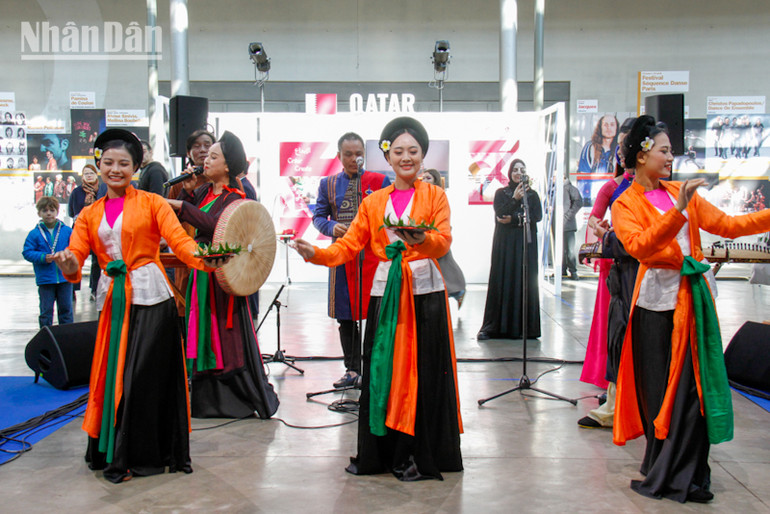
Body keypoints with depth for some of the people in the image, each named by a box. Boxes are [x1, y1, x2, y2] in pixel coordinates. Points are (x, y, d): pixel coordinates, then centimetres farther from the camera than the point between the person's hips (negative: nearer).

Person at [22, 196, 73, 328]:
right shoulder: (34, 234, 0)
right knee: (46, 311, 5)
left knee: (66, 308, 8)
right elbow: (27, 252, -3)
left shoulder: (67, 231, 3)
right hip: (45, 279, -1)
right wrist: (43, 257, -17)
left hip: (65, 278, 1)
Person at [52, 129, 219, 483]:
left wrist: (204, 259, -30)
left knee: (142, 377, -3)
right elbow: (75, 257, 5)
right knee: (113, 375, 7)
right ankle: (113, 453, 24)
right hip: (112, 300, 4)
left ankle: (139, 456, 11)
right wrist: (68, 265, -20)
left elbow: (179, 240, -10)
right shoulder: (90, 214, 15)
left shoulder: (152, 203, 4)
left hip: (149, 296, -4)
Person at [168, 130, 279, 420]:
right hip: (200, 270, 7)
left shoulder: (235, 197, -10)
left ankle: (257, 398, 8)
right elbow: (184, 222, 10)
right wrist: (187, 191, 1)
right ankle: (208, 398, 23)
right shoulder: (204, 191, 12)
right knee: (204, 334, 11)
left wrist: (182, 206, -25)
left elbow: (214, 224, -25)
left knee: (228, 336, -3)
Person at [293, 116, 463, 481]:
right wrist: (316, 254, -11)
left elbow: (444, 240, -9)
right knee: (382, 372, 4)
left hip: (424, 291, -3)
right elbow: (350, 244, 7)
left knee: (423, 373, -2)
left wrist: (423, 240, -32)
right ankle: (382, 454, 16)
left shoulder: (435, 196, 6)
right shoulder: (373, 202, 14)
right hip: (385, 294, 3)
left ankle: (421, 456, 11)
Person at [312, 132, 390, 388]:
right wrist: (332, 227, -8)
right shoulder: (328, 184, 12)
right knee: (345, 317, 8)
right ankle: (352, 370, 19)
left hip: (373, 254, -3)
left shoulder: (380, 181, 3)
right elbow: (318, 216, 12)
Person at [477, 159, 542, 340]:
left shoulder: (532, 194, 12)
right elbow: (499, 213, -8)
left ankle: (522, 326, 2)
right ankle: (495, 326, -2)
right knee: (501, 281, -4)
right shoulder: (501, 193, 8)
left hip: (526, 244, 1)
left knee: (525, 281, -3)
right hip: (505, 243, -1)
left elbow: (537, 216, -2)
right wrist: (515, 199, -21)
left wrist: (514, 219, -10)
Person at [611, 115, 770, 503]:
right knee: (661, 390, 3)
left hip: (693, 296, 4)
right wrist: (678, 211, -28)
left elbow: (724, 224, 11)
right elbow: (638, 245, -19)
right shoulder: (625, 205, 0)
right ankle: (662, 469, 16)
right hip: (658, 300, -4)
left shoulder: (680, 193, 16)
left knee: (691, 386, 1)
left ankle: (678, 477, 12)